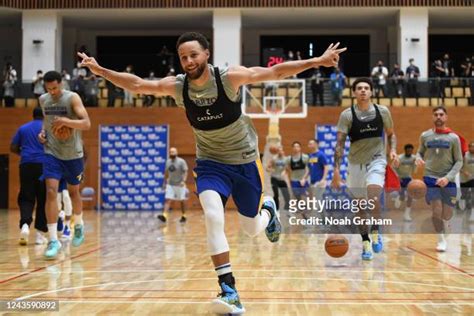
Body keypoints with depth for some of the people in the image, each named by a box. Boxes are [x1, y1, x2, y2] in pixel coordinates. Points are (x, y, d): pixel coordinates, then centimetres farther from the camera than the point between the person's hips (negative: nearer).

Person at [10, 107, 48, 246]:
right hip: (43, 165, -2)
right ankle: (40, 233, 5)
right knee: (43, 199, 6)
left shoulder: (23, 128, 14)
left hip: (26, 165, 2)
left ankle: (25, 224, -21)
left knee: (26, 198, 5)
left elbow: (13, 148, 12)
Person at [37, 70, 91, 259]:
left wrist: (66, 121, -35)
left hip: (73, 155, -2)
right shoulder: (43, 100, 3)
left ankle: (79, 225, 43)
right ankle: (53, 240, -14)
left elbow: (86, 124, -21)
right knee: (51, 191, -14)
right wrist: (43, 132, 2)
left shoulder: (72, 98, -12)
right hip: (52, 153, 2)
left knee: (73, 191, 13)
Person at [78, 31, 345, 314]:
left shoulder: (230, 77, -20)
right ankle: (230, 292, -18)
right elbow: (137, 84, -7)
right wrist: (100, 70, -13)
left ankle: (268, 209, 48)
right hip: (211, 163, 1)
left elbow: (276, 72, -20)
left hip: (245, 161, -1)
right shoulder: (177, 86, -12)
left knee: (251, 229, 8)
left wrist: (317, 61, -25)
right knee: (213, 218, -24)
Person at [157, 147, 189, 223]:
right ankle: (164, 216, -20)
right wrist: (165, 182, 18)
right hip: (170, 184, 4)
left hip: (180, 185, -4)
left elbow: (185, 172, -15)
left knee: (182, 201, 6)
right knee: (167, 199, -9)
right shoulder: (168, 161, 7)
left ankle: (183, 216, 20)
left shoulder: (181, 161, -11)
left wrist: (183, 181, -28)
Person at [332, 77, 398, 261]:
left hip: (376, 160, -1)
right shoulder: (347, 115, -8)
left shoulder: (382, 111, -3)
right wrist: (336, 170, -18)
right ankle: (365, 243, 20)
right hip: (355, 163, 1)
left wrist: (393, 150, -7)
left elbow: (390, 134, 12)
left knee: (373, 196, -24)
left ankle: (376, 232, -2)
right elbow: (340, 144, -10)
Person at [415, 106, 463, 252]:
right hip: (430, 178, 0)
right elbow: (420, 152, 14)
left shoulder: (453, 138, -2)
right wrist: (418, 158, -11)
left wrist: (448, 177, -15)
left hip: (447, 180, 0)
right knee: (436, 210, -12)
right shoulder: (425, 136, 2)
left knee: (447, 215, 3)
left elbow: (459, 161, -1)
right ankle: (441, 240, 7)